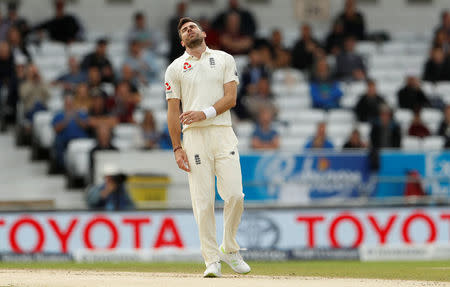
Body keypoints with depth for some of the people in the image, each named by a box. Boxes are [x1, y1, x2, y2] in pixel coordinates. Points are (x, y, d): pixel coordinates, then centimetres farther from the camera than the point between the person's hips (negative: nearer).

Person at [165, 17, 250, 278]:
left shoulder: (224, 60, 13)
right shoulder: (175, 68, 11)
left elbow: (231, 98, 3)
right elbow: (173, 111, 7)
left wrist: (205, 113, -13)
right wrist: (177, 148, -2)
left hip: (223, 134, 1)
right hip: (194, 137, -1)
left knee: (235, 195, -9)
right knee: (203, 201, -5)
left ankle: (229, 249, 12)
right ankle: (212, 259, -1)